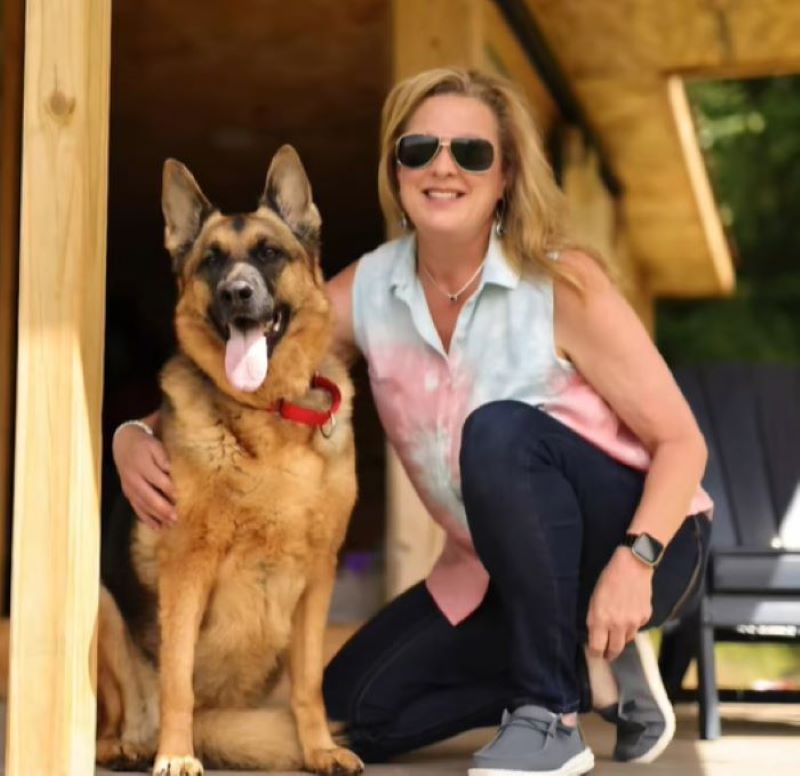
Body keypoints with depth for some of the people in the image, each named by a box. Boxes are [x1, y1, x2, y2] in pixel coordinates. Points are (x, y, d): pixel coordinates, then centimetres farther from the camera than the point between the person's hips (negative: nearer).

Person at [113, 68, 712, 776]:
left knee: (500, 431, -32)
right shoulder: (367, 292, -6)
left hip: (637, 542, -5)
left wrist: (634, 559, -34)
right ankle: (594, 668, 10)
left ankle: (550, 711, -21)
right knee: (359, 707, -2)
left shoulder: (563, 284, -19)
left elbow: (681, 441, -18)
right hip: (495, 570, 6)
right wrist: (136, 435, -25)